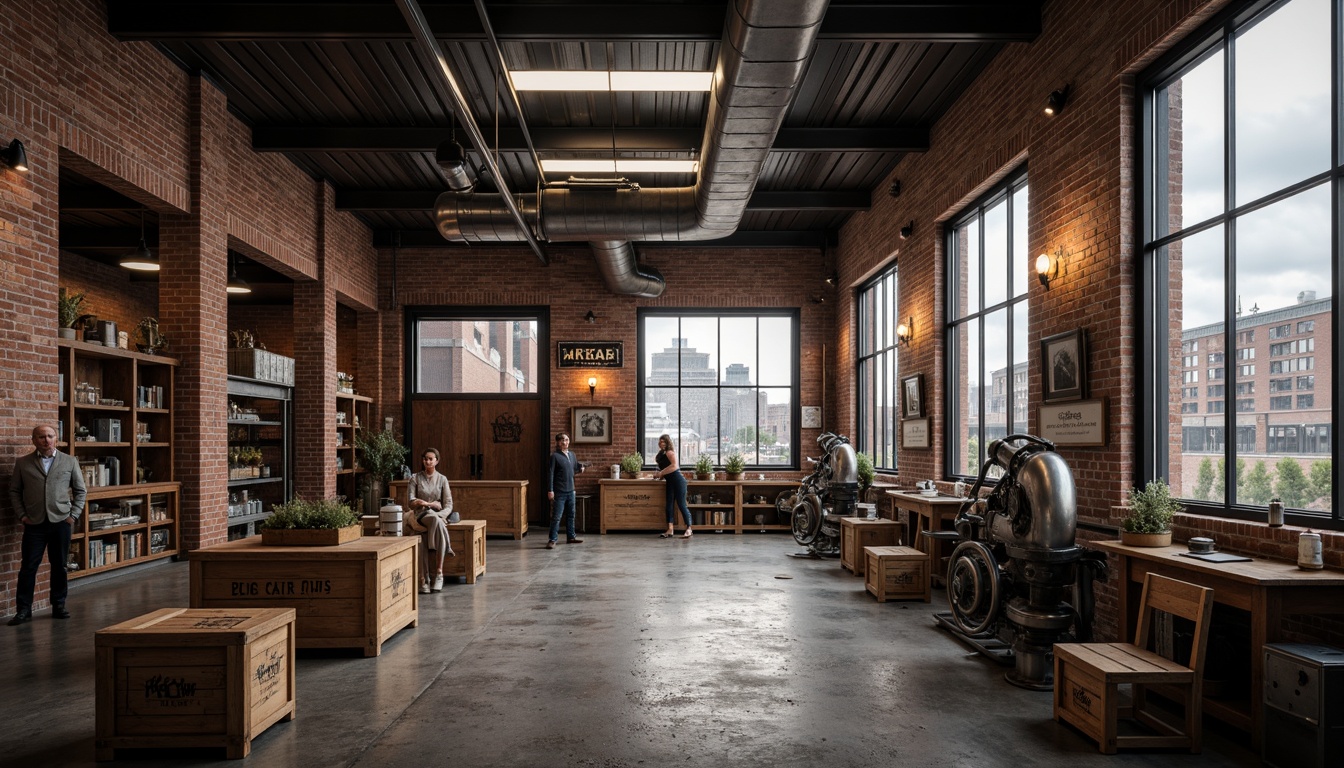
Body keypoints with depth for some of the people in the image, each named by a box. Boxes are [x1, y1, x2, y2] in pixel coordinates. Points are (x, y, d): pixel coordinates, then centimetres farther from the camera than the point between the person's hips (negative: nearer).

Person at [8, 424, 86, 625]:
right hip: (34, 523, 0)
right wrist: (22, 515, -2)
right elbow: (14, 491, 8)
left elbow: (80, 491, 9)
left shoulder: (70, 462, 6)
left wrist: (74, 515, 0)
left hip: (61, 522, 1)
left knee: (59, 566, 7)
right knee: (28, 567, 0)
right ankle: (24, 610, 8)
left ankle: (58, 606, 18)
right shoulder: (23, 463, 5)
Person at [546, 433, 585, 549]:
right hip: (559, 492, -7)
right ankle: (552, 540, -2)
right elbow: (550, 473, -13)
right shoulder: (555, 456, -10)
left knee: (571, 515, 15)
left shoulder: (572, 455, 10)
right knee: (556, 517, -6)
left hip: (570, 491, 7)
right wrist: (550, 490, -17)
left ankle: (571, 536, 27)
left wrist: (581, 468, 2)